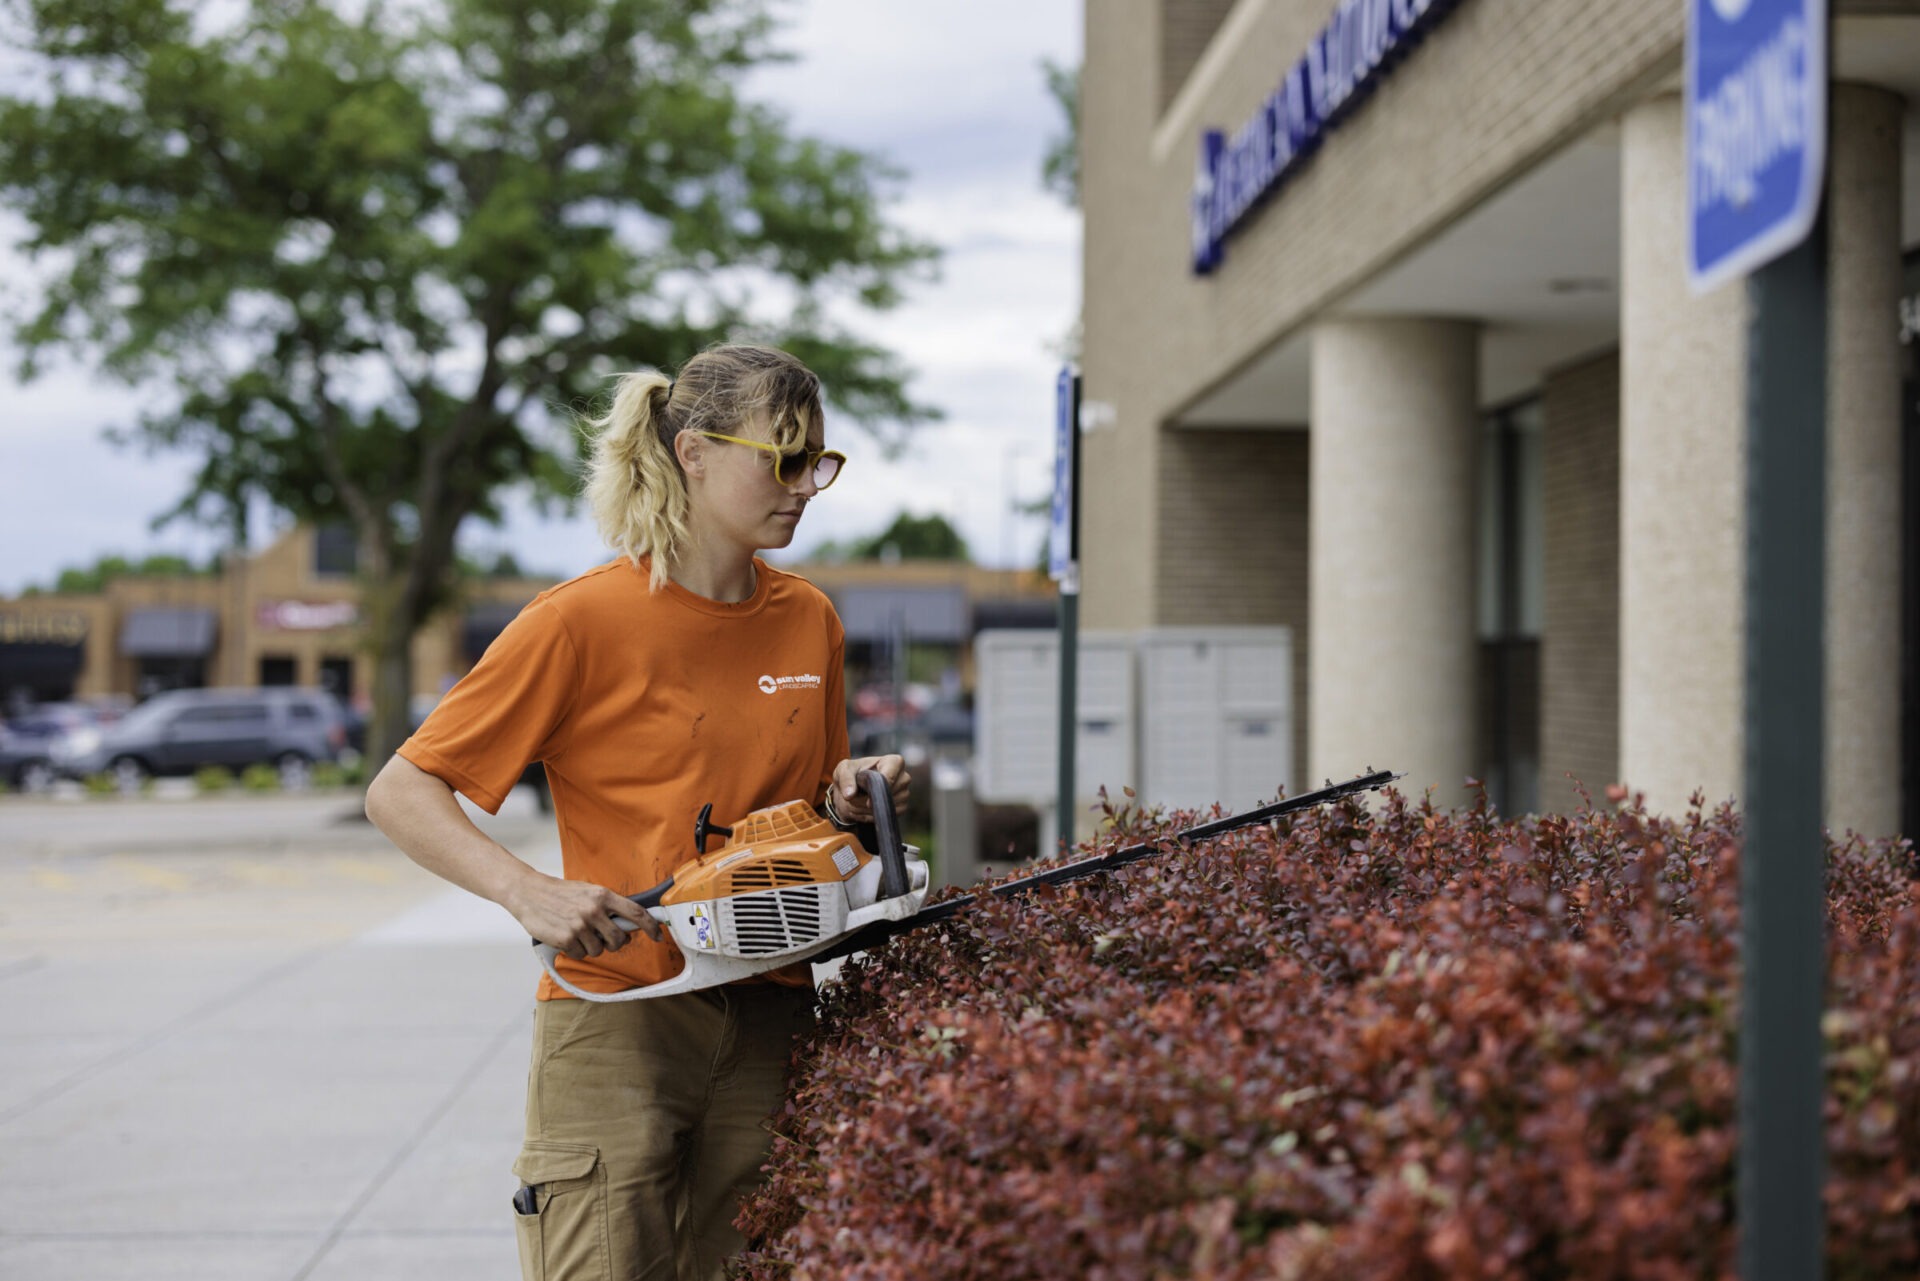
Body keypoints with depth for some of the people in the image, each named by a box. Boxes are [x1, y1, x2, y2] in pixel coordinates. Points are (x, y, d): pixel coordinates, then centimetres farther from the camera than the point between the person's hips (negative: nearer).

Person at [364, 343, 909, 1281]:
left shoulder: (809, 621, 9)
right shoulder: (582, 621, -9)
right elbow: (400, 794, -8)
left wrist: (851, 797, 1)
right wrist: (530, 894, -21)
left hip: (770, 1028, 5)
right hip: (617, 1023, -5)